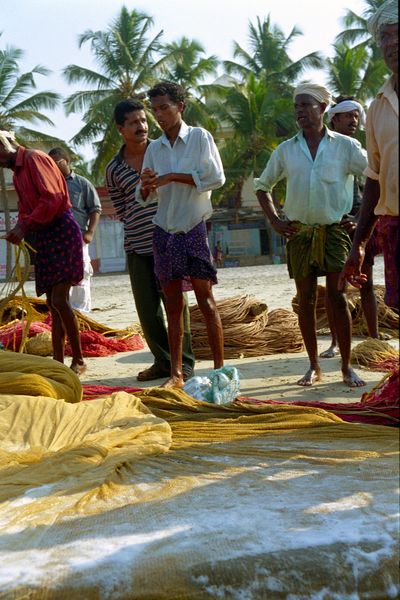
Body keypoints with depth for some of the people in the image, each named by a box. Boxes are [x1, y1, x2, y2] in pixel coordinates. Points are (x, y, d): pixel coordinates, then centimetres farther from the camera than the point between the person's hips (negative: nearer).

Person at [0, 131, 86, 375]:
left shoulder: (35, 159, -8)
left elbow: (53, 198, -18)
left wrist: (24, 226, -19)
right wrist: (20, 230, 3)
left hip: (61, 231, -9)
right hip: (44, 237, 9)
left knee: (59, 300, -15)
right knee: (54, 304, 6)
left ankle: (79, 361, -7)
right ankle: (58, 361, 8)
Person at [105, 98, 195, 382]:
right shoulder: (114, 170, 8)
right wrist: (137, 225, 6)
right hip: (137, 246, 3)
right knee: (147, 308, 6)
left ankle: (184, 362, 8)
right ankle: (163, 360, 19)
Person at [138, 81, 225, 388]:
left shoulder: (200, 137, -2)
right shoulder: (154, 148, 11)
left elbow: (217, 178, -12)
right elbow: (146, 198, 12)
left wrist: (173, 177, -14)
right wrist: (146, 185, -11)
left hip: (194, 228, -4)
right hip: (165, 231, 5)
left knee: (206, 300, -4)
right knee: (173, 304, 6)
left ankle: (220, 368, 1)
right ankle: (176, 373, 9)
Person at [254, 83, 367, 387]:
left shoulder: (345, 145, 0)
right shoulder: (285, 150, 7)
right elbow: (262, 186, 17)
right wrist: (275, 221, 6)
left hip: (335, 229, -2)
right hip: (299, 233, 2)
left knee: (338, 297, -6)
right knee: (306, 299, 4)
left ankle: (347, 366, 2)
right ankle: (314, 366, 14)